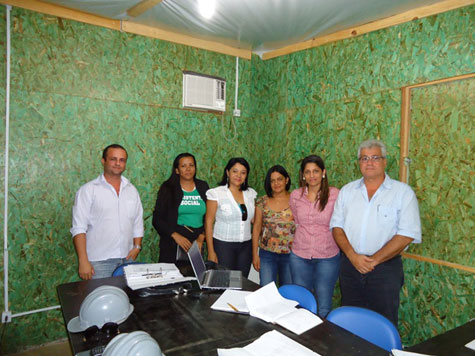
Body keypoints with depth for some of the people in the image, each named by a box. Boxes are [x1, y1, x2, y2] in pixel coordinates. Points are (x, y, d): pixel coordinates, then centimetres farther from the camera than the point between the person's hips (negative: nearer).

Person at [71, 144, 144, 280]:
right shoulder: (88, 190, -3)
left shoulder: (132, 190, 12)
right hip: (99, 262, -4)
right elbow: (79, 228, -7)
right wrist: (83, 261, -13)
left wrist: (137, 247, 2)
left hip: (127, 258, 4)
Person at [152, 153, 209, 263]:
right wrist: (176, 236, -12)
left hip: (197, 243, 2)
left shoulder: (203, 187, 9)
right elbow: (157, 219, -2)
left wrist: (201, 237, -5)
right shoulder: (168, 188, 2)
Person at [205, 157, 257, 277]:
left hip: (246, 246, 4)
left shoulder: (250, 193, 6)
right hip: (223, 245, -4)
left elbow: (255, 220, 10)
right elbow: (208, 222, -6)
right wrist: (211, 251, -9)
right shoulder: (216, 193, -6)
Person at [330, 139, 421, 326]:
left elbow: (407, 234, -11)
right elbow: (337, 226, 3)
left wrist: (374, 260, -15)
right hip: (350, 266, 3)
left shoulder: (403, 192, -4)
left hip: (385, 268, -3)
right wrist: (352, 255, -12)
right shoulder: (347, 190, 7)